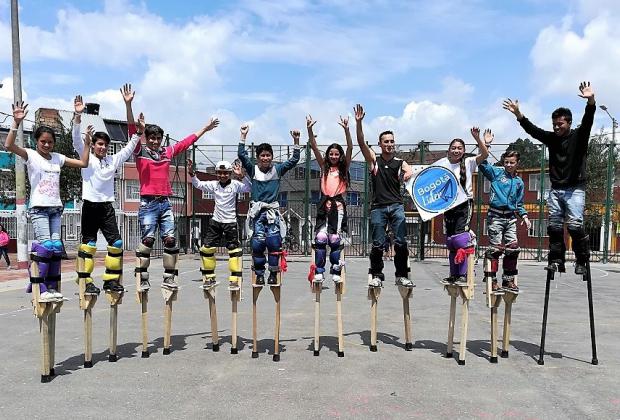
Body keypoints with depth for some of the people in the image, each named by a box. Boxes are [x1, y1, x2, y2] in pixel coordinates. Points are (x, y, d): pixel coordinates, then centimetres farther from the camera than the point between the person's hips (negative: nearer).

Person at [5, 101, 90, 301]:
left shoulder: (57, 158, 13)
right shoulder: (31, 155, -1)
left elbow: (83, 163, 15)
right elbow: (9, 145, -19)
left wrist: (87, 142, 10)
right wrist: (16, 122, -25)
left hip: (55, 208, 5)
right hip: (38, 208, -5)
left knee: (56, 246, -1)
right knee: (46, 245, -16)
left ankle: (52, 287, 6)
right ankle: (42, 289, -10)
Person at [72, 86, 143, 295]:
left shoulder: (113, 160, 12)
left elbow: (129, 148, 10)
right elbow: (77, 140, -10)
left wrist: (140, 131, -2)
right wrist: (78, 116, -22)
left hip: (107, 207, 4)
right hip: (90, 206, -3)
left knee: (116, 243, -2)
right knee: (88, 244, -1)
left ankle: (111, 280, 7)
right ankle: (86, 282, 6)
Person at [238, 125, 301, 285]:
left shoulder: (278, 169, 9)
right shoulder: (253, 170, 7)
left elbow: (294, 160, 3)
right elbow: (242, 155, -2)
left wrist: (296, 141, -5)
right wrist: (243, 136, -7)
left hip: (273, 211, 0)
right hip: (257, 212, 0)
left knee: (274, 243, -7)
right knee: (257, 243, -5)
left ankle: (273, 275, 4)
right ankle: (259, 275, 7)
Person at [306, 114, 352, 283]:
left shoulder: (344, 168, 9)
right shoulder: (324, 167, 12)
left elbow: (350, 148, -3)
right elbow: (314, 147, 5)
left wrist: (346, 129, -14)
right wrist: (309, 129, -5)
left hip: (338, 204, -1)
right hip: (325, 204, 1)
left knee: (335, 239, 1)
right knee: (320, 238, -7)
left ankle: (336, 272, 8)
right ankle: (319, 272, -3)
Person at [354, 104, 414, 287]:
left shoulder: (400, 163, 10)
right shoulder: (374, 160, 8)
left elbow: (410, 171, -9)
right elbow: (361, 142, -3)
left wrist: (408, 174, -33)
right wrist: (359, 122, -14)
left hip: (396, 206, 1)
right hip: (378, 207, -1)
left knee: (401, 242, -5)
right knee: (377, 244, 2)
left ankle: (402, 275, 5)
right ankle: (376, 275, 16)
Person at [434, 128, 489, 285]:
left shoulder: (468, 162, -1)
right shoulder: (442, 163, 5)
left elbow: (484, 154, -16)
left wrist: (477, 138, -25)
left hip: (465, 203, -4)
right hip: (448, 204, 4)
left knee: (460, 238, -16)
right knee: (450, 241, 9)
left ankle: (463, 275, -8)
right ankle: (454, 275, 20)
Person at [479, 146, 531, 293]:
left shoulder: (519, 182, 16)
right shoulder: (497, 172, 4)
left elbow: (519, 204, 22)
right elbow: (483, 165, -11)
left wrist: (524, 216, 8)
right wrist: (486, 146, -15)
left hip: (511, 218, 5)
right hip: (495, 216, -5)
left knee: (513, 248, 1)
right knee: (495, 249, -7)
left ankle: (508, 280, 14)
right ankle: (492, 280, 0)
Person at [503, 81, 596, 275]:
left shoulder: (578, 136, -1)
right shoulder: (551, 138, 10)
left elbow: (588, 121, -17)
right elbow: (532, 130, 2)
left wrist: (591, 101, -36)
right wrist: (518, 114, -10)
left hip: (575, 188, -4)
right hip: (555, 189, 4)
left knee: (575, 224, -14)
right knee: (554, 226, 1)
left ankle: (582, 261, -1)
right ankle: (557, 260, 7)